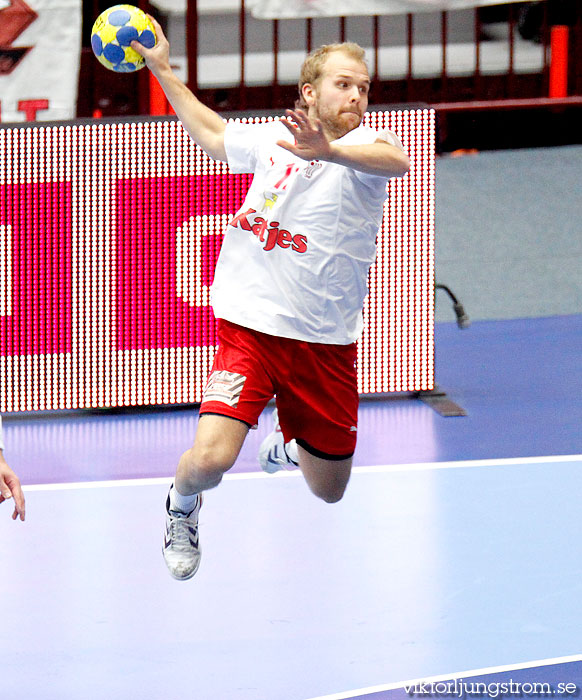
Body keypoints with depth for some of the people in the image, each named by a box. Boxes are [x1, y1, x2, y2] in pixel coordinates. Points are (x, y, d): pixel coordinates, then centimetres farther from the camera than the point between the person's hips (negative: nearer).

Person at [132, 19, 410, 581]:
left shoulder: (362, 144, -8)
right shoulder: (269, 139, 3)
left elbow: (396, 160, -35)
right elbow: (213, 134, 27)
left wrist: (330, 151, -52)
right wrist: (162, 70, 25)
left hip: (326, 344, 0)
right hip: (251, 325, 0)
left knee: (329, 491, 13)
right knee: (210, 459, -23)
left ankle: (285, 446, 49)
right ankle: (181, 507, 14)